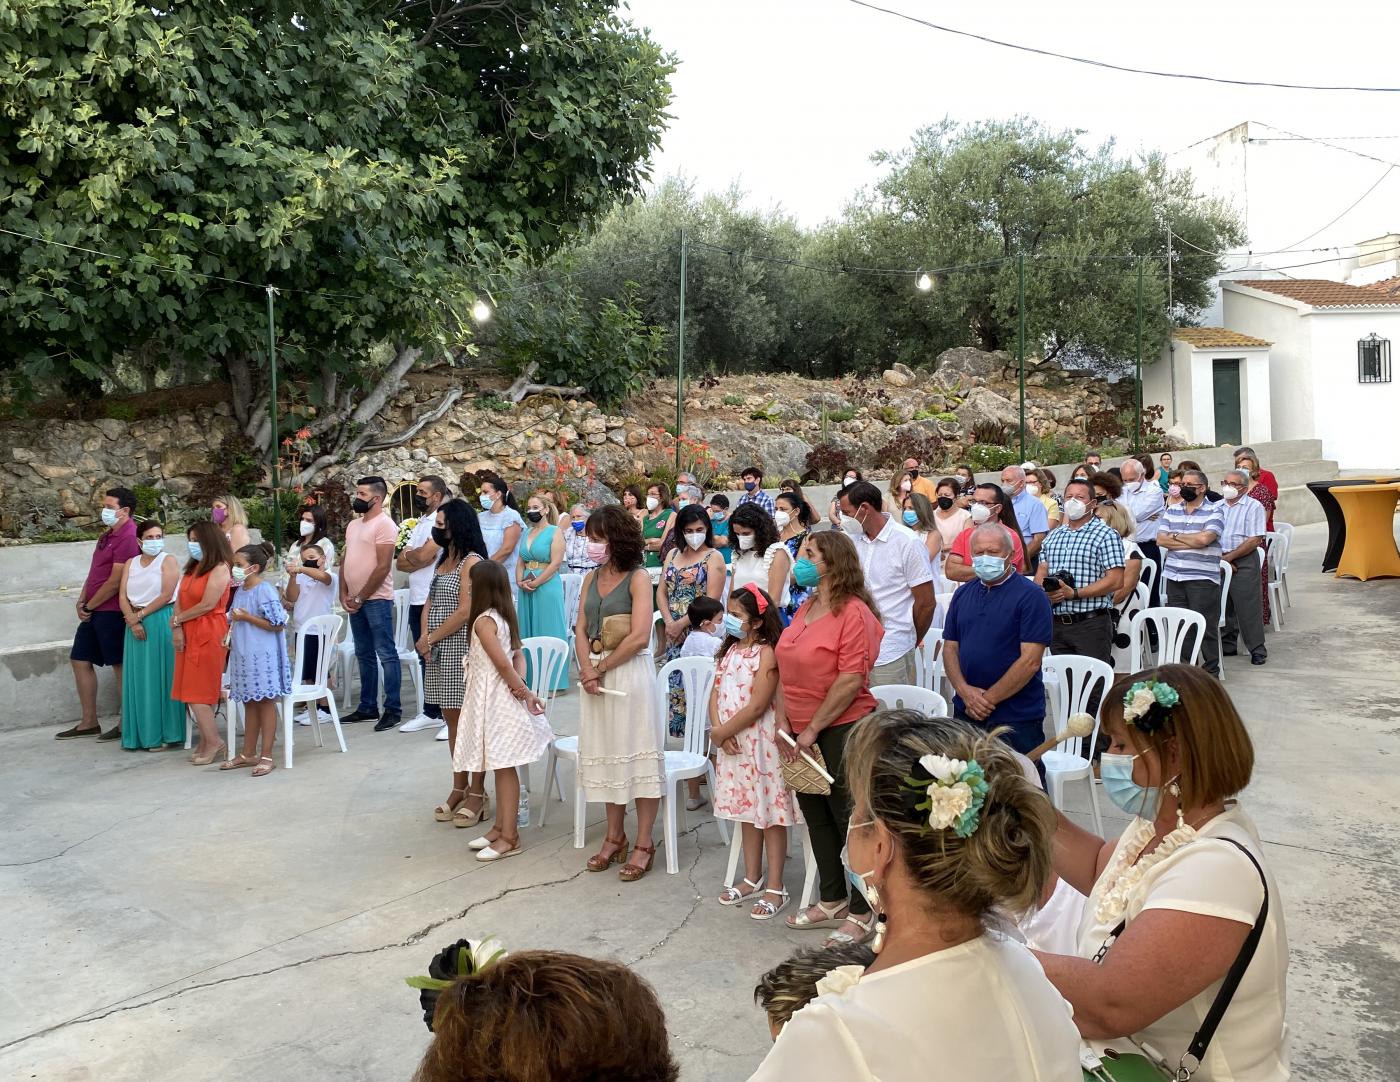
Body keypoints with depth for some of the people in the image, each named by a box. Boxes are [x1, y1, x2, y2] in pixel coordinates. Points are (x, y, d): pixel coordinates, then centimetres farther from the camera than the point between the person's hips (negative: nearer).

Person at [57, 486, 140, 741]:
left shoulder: (127, 538, -16)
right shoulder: (107, 535, 15)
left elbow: (115, 582, -19)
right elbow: (95, 571, 18)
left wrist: (89, 606, -9)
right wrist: (82, 601, 5)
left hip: (112, 611, -10)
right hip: (94, 611, 10)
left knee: (120, 666, -1)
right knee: (80, 660, 12)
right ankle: (89, 722, 20)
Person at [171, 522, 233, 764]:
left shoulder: (220, 568, -7)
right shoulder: (192, 567, 16)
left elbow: (207, 605, -14)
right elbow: (180, 599, 9)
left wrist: (176, 619, -4)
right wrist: (177, 628, -5)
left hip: (209, 634, -8)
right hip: (188, 634, 8)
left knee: (197, 691, -8)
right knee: (192, 691, 6)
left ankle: (213, 742, 0)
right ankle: (206, 741, 11)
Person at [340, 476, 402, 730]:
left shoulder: (384, 524, -10)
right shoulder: (353, 525, 16)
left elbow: (383, 567, -16)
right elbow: (346, 562, 18)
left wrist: (361, 598, -14)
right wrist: (345, 594, 5)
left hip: (376, 599, -9)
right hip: (355, 601, 9)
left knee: (386, 655, -5)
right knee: (364, 656, 14)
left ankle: (392, 710, -2)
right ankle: (367, 707, 22)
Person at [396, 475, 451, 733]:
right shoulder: (420, 523, 17)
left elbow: (423, 555, -20)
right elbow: (400, 563, 11)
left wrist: (409, 554, 0)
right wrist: (418, 558, -8)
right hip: (416, 599, 9)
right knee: (425, 658, 13)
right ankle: (430, 712, 22)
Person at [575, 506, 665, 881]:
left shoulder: (638, 578, -8)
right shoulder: (591, 579, 12)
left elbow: (639, 637, -16)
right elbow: (581, 630, 6)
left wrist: (600, 668, -10)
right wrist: (587, 670, -10)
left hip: (628, 672, -6)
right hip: (595, 675, 7)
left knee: (636, 754, -3)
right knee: (605, 752, 12)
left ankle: (644, 844, 6)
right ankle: (615, 837, 25)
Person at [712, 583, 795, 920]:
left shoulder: (767, 654, -15)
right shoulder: (729, 650, 9)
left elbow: (756, 706, -20)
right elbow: (715, 694, 6)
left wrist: (721, 732, -13)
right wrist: (719, 731, -10)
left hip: (761, 743, -8)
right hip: (732, 743, 8)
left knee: (771, 815, 2)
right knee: (747, 812, 17)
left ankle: (775, 888, 11)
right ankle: (752, 879, 30)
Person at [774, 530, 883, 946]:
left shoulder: (854, 612, -14)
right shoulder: (805, 610, 11)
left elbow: (851, 681, -20)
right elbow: (784, 670, 10)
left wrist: (811, 731, -17)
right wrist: (783, 724, -2)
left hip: (842, 728, -8)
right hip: (803, 732, 8)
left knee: (849, 818, 2)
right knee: (816, 817, 17)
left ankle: (861, 913, 16)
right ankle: (832, 901, 33)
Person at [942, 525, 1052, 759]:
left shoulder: (1031, 596, -7)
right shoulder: (963, 594, 11)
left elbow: (1030, 661, -14)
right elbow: (950, 648, 9)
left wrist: (988, 698, -13)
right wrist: (965, 691, -9)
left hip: (1016, 718, -5)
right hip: (965, 713, 5)